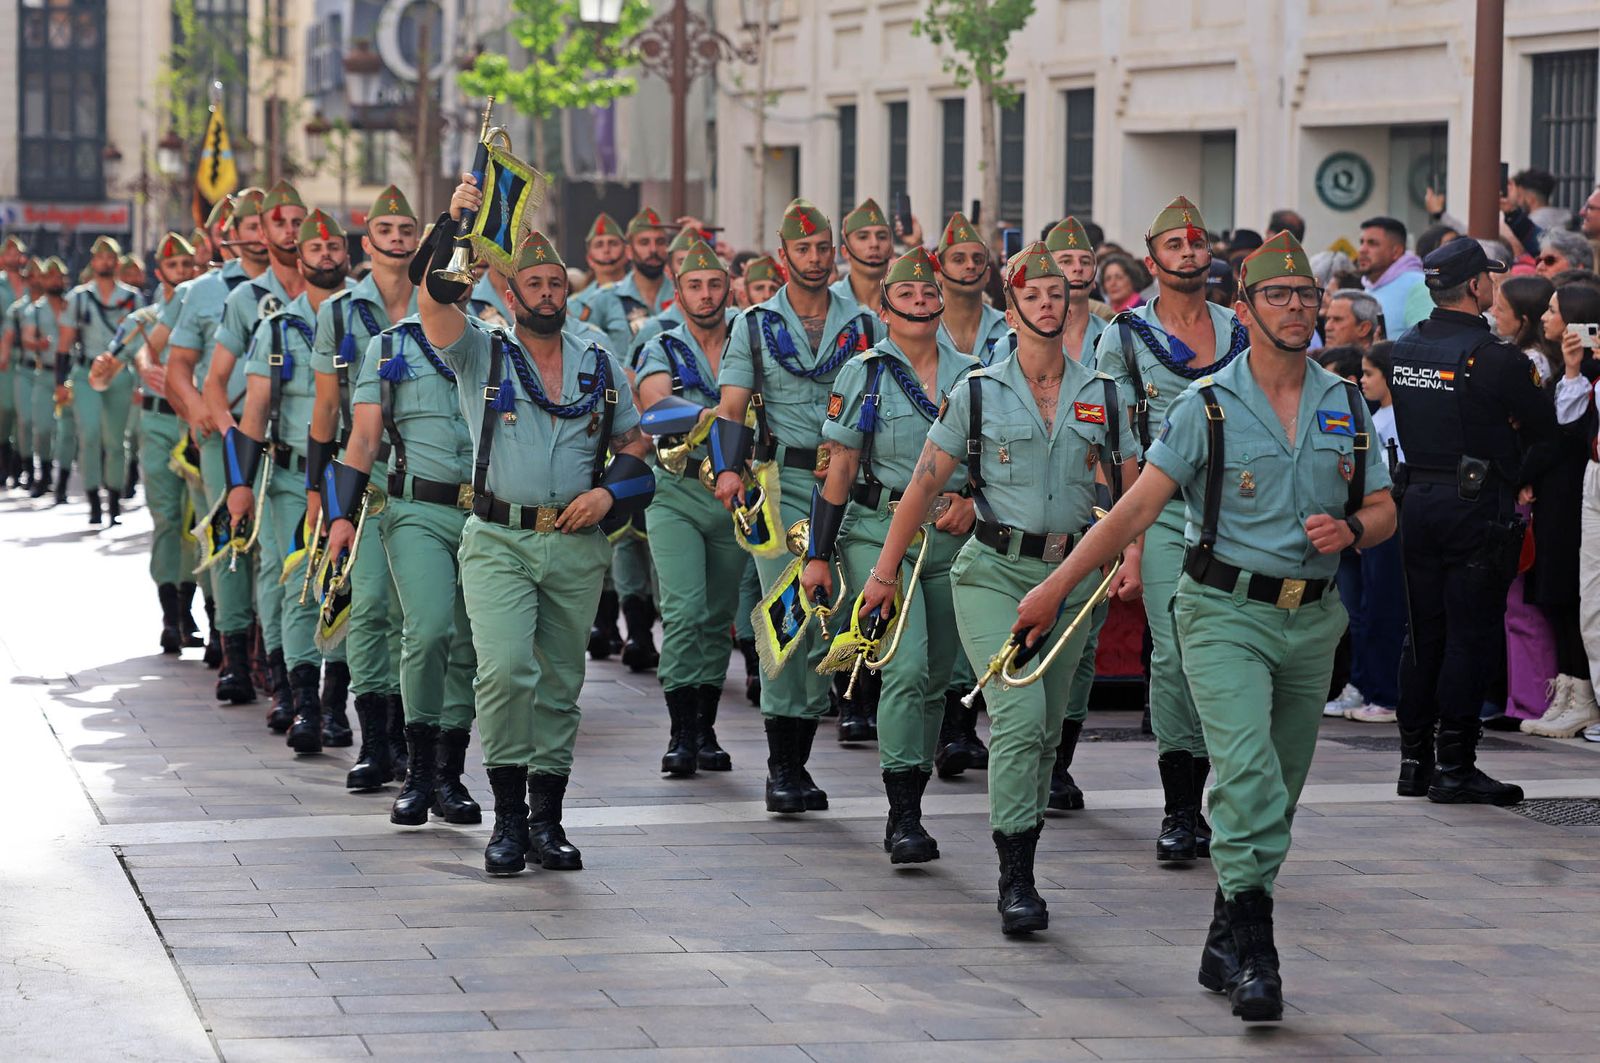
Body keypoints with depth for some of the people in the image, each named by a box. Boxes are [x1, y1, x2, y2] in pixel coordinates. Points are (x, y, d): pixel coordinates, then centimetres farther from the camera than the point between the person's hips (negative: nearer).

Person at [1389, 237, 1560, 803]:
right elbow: (1545, 432, -8)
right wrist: (1516, 480, 6)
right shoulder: (1494, 358, -14)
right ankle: (1454, 767, -1)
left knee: (1423, 633, 12)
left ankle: (1414, 761, 15)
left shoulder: (1405, 349, 5)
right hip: (1477, 507, -7)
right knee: (1470, 635, -2)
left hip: (1418, 499, 7)